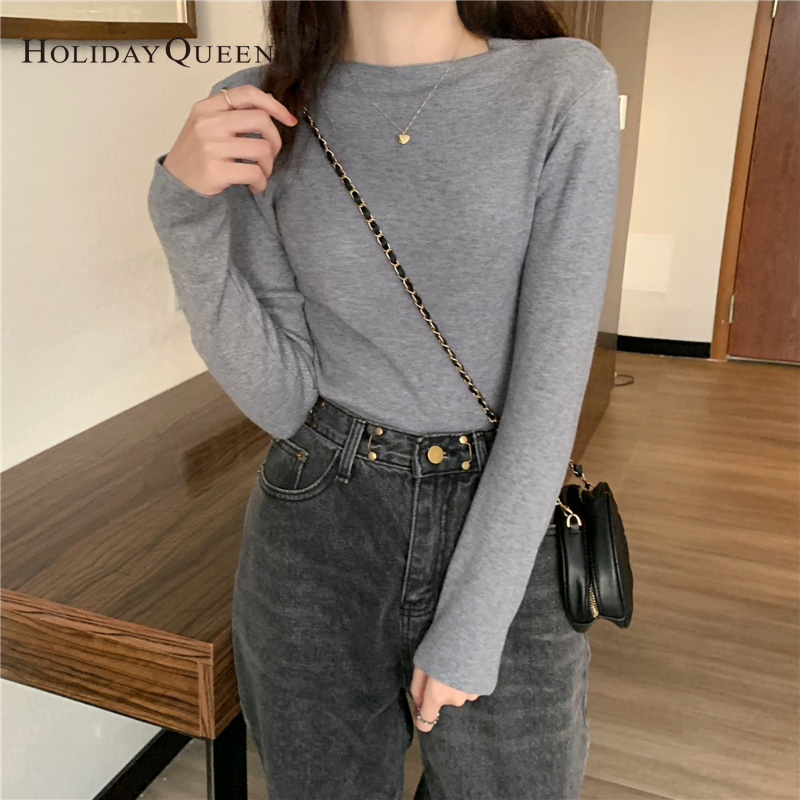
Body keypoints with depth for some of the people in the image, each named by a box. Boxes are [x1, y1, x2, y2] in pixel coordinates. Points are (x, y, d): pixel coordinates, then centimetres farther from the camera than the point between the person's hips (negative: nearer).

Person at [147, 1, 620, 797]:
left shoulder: (566, 87, -9)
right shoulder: (261, 114, -5)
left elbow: (552, 373, -13)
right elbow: (281, 397, -6)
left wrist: (471, 623, -13)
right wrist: (187, 213, -19)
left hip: (502, 528, 0)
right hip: (318, 534, 1)